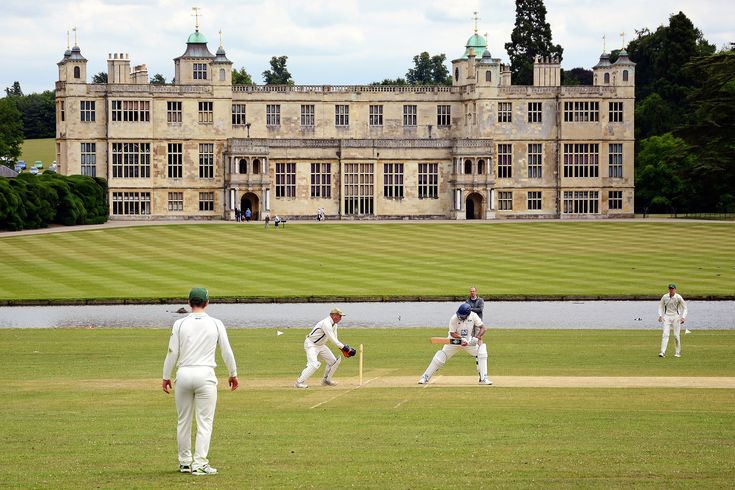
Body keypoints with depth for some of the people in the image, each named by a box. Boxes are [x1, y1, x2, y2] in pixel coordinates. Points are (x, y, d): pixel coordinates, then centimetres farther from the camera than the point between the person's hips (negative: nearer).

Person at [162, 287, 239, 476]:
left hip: (183, 374, 1)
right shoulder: (216, 324, 1)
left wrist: (166, 377, 9)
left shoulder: (180, 324, 1)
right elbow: (226, 351, 6)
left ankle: (185, 462, 19)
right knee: (205, 421, 0)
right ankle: (199, 464, -8)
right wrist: (233, 374, 19)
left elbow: (172, 352, 0)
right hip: (205, 375, -1)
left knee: (183, 421, 12)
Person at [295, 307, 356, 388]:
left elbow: (334, 339, 8)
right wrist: (343, 347, -31)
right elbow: (332, 339, -31)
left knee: (333, 361, 8)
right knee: (314, 364, -25)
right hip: (311, 344, -10)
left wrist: (342, 349, -6)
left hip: (321, 345, 10)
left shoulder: (334, 324, 4)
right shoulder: (326, 323, -27)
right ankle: (299, 382, -20)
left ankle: (326, 380, 23)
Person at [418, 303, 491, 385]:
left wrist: (477, 338, -34)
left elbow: (483, 328, -17)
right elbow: (452, 333, -21)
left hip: (468, 341, 2)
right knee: (440, 358, -6)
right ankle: (425, 377, 8)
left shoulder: (473, 316, -20)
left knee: (481, 354, -15)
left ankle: (483, 379, -8)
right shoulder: (454, 319, -26)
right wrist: (462, 339, -36)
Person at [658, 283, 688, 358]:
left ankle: (677, 352, 12)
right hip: (667, 317, 2)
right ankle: (662, 352, -18)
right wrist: (660, 315, 2)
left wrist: (683, 317, -13)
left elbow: (684, 307, -2)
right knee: (665, 334, -11)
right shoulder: (665, 297, 0)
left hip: (676, 317, -2)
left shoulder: (678, 297, -7)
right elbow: (661, 306, 14)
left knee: (676, 335, -1)